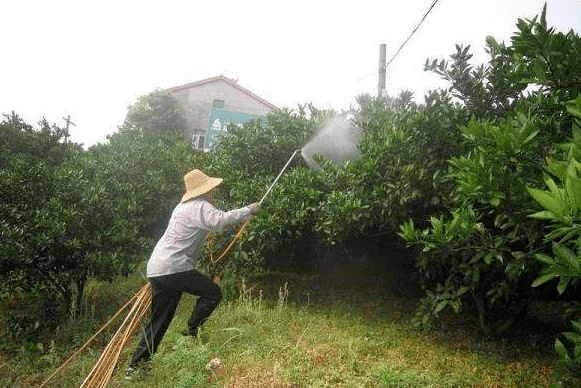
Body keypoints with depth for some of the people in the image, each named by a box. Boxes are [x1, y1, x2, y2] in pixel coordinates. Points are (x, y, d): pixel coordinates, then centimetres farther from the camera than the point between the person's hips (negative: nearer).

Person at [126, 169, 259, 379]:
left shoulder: (183, 206, 21)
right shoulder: (199, 207, -10)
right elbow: (220, 220, -26)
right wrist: (248, 210, -15)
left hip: (157, 268, 10)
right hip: (174, 268, -10)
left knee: (159, 321, 15)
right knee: (212, 292, 0)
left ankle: (135, 366, 19)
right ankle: (191, 333, 4)